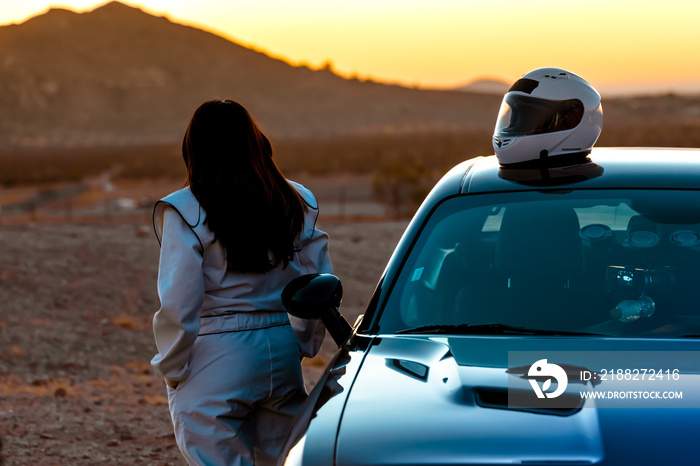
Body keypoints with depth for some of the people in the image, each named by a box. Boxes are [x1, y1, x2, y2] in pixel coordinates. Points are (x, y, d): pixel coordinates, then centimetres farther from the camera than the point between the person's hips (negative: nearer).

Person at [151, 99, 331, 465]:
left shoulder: (186, 213, -11)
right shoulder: (298, 204, 5)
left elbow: (179, 307, -13)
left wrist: (172, 370, -1)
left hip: (215, 366, -5)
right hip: (283, 360, 5)